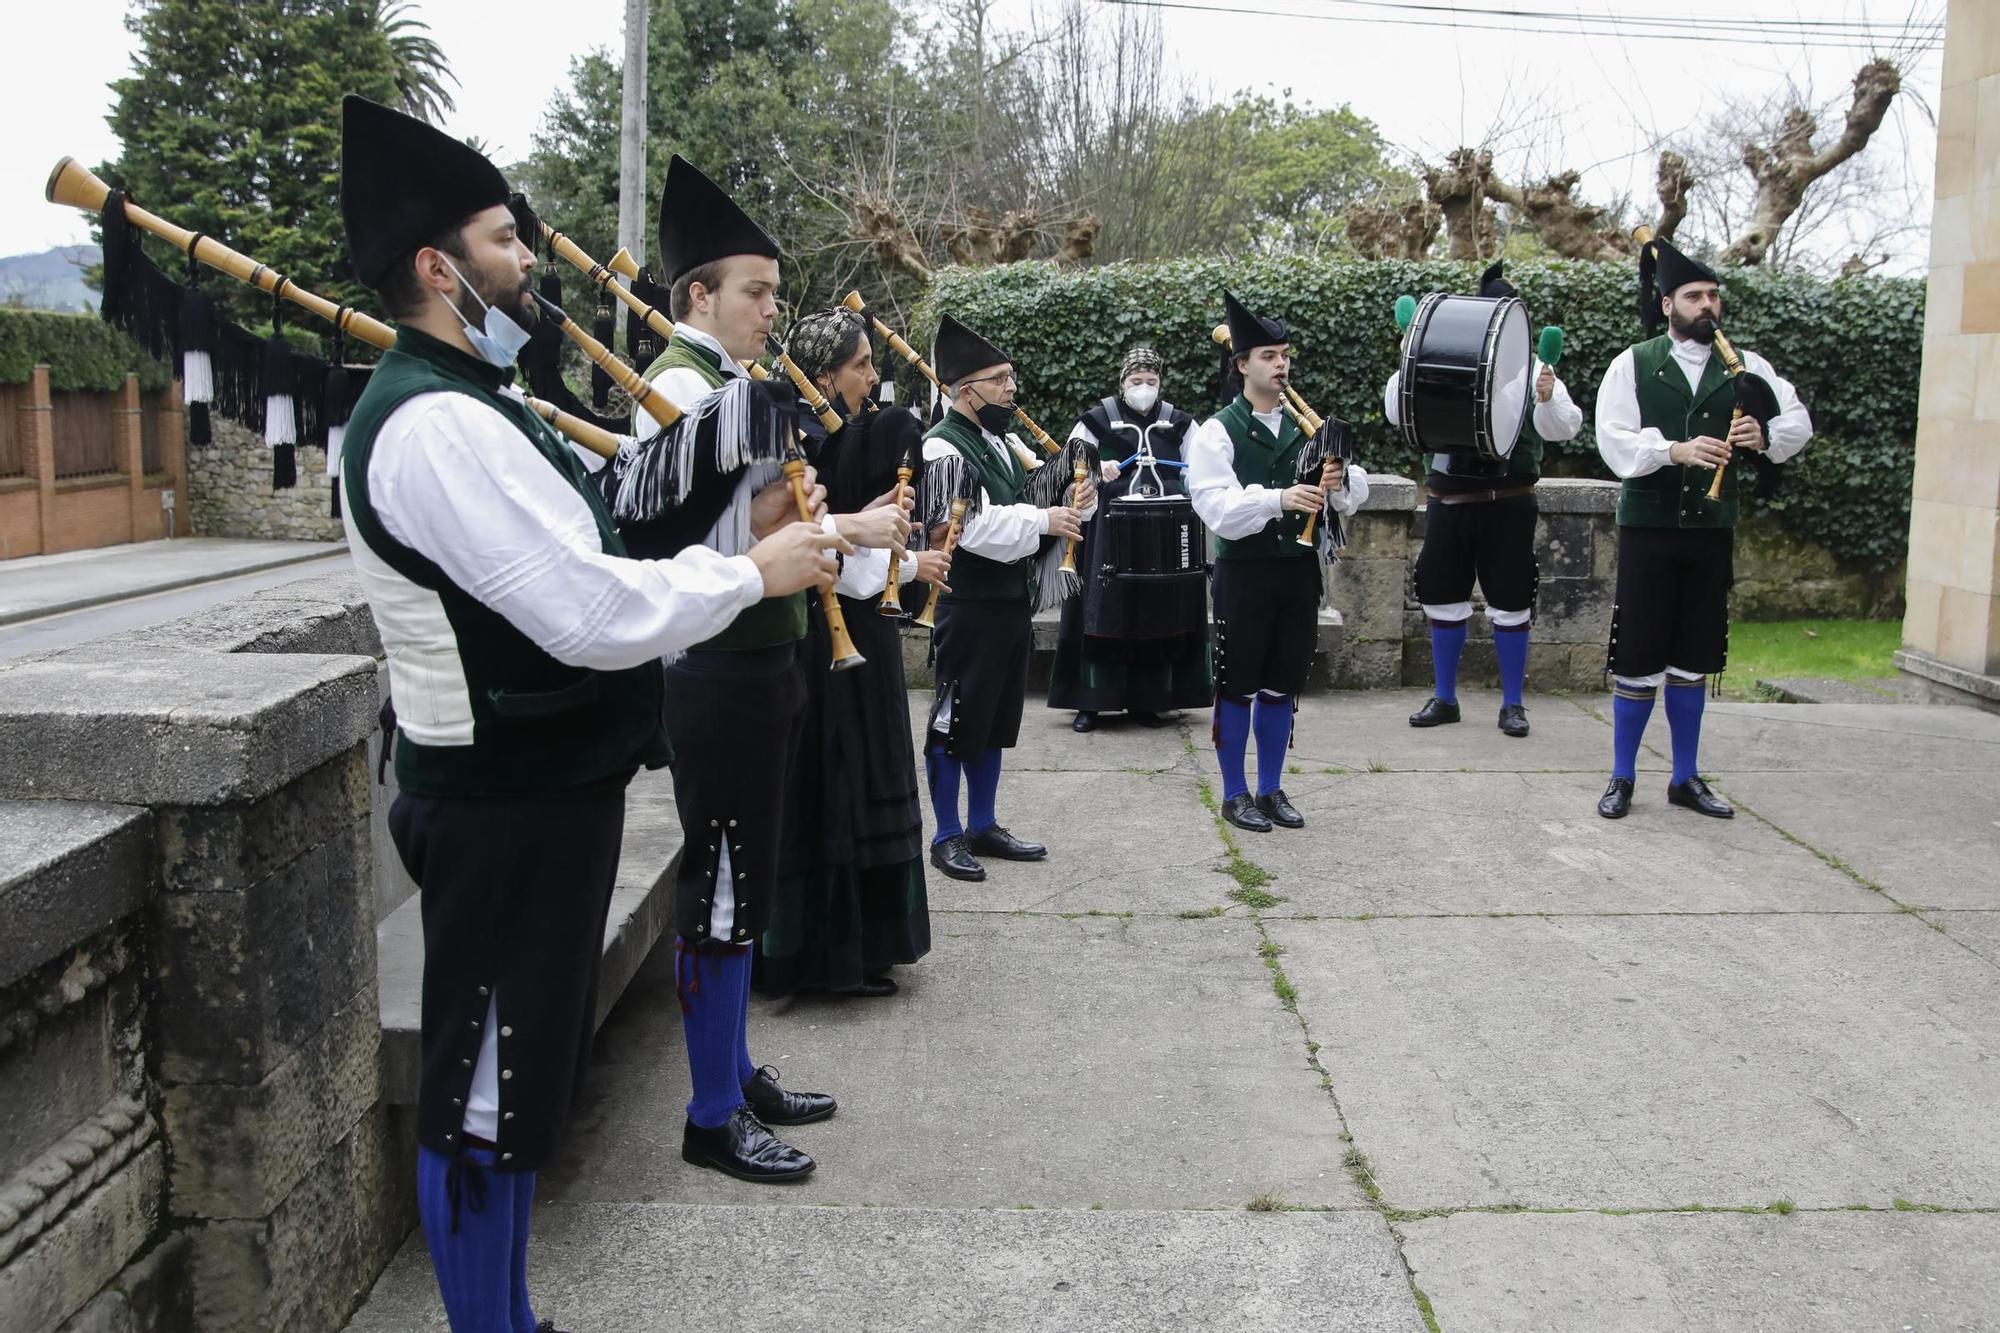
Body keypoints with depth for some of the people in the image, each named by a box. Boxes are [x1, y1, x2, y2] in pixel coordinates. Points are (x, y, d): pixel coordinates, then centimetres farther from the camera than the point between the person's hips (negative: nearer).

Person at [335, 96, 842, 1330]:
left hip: (537, 789, 11)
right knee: (487, 1091, 3)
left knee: (523, 1074, 20)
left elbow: (575, 570, 16)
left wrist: (744, 550, 9)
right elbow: (595, 617, -28)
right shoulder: (435, 426, -22)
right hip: (507, 811, -11)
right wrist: (754, 571, -14)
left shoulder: (465, 404, 13)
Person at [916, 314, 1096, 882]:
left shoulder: (1006, 442, 13)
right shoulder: (942, 449, -14)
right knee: (956, 722, 1)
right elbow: (969, 526, -25)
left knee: (995, 722, 16)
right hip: (969, 608, -9)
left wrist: (1078, 497, -5)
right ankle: (948, 836, 12)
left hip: (1014, 604, 9)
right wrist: (1042, 521, -23)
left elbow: (1045, 494, 18)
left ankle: (983, 826, 27)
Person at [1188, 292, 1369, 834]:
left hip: (1299, 569, 5)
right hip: (1245, 571, -5)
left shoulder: (1306, 427, 8)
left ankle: (1271, 789, 25)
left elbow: (1355, 493, 6)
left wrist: (1341, 479, -17)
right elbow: (1215, 506, -19)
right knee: (1237, 685, 4)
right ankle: (1235, 793, 16)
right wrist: (1278, 499, -32)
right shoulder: (1218, 430, -7)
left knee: (1282, 686, 13)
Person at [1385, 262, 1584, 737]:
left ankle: (1513, 703, 15)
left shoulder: (1532, 369, 1)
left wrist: (1548, 400, -31)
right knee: (1443, 599, 9)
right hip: (1449, 500, 2)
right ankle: (1444, 698, 22)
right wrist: (1406, 366, -16)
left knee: (1510, 603, 3)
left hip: (1508, 504, -2)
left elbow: (1564, 427, -10)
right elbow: (1397, 413, 0)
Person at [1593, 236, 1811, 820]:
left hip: (1711, 530, 3)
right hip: (1648, 528, -3)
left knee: (1692, 661, 10)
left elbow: (1799, 421, 7)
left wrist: (1765, 436, -15)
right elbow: (1613, 442, -10)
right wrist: (1677, 450, -25)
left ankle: (1686, 778, 21)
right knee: (1637, 660, 0)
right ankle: (1622, 778, 11)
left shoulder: (1745, 367, 8)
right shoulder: (1633, 365, -1)